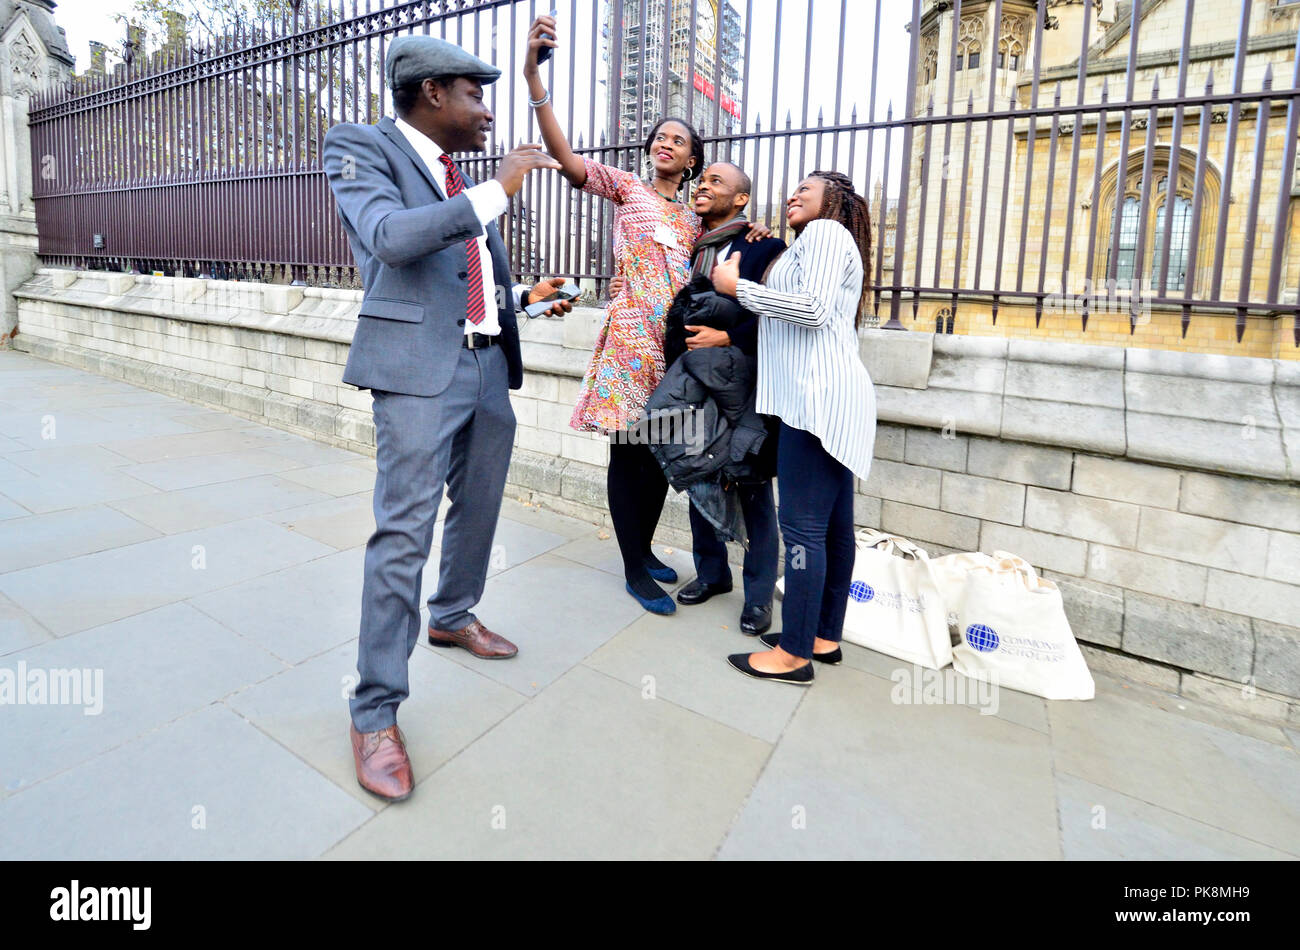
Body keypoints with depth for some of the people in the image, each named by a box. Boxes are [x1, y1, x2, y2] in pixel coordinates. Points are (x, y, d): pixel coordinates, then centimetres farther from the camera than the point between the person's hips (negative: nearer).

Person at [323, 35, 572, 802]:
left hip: (489, 368, 8)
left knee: (478, 510, 16)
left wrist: (528, 296, 15)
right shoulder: (362, 148, 0)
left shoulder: (462, 180, 21)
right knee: (405, 532, -9)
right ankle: (376, 712, 1)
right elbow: (391, 237, -19)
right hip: (422, 370, -8)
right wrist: (497, 190, -17)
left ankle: (452, 618, 39)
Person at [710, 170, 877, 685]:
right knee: (833, 524, 10)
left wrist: (737, 286, -8)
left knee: (803, 526, -10)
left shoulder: (825, 231, -1)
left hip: (820, 397, -11)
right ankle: (825, 637, 17)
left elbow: (813, 308, -17)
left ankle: (795, 653, -4)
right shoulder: (819, 240, 30)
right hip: (826, 398, 11)